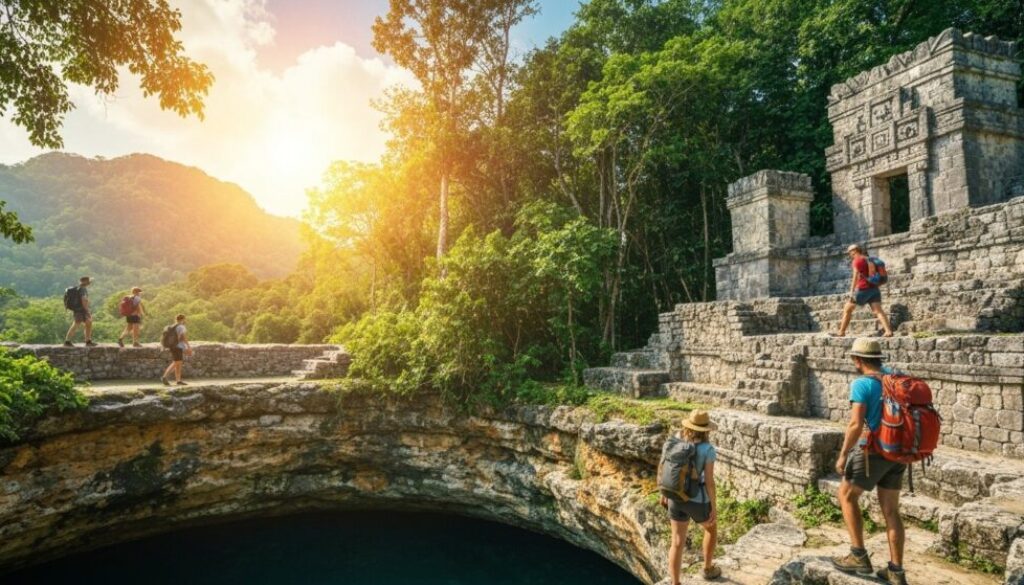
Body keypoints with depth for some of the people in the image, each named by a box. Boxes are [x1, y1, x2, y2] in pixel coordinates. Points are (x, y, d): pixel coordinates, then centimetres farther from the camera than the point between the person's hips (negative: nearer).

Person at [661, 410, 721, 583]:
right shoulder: (708, 450, -21)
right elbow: (709, 481, -19)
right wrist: (714, 508, -7)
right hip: (697, 500, -3)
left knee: (678, 542, 14)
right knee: (711, 528, 30)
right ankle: (708, 569, 46)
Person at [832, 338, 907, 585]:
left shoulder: (861, 384, -15)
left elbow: (856, 425, -22)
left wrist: (843, 455, -12)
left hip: (873, 450, -7)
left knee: (847, 495, 12)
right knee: (890, 510, 12)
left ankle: (859, 556, 10)